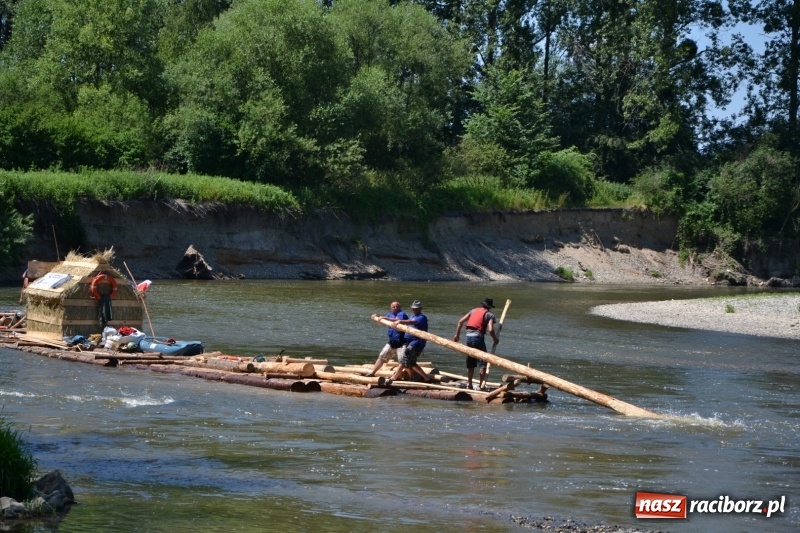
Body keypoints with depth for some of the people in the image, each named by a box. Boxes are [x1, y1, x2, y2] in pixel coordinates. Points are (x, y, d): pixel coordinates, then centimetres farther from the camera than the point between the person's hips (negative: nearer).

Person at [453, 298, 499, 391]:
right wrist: (495, 339, 4)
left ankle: (469, 384, 20)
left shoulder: (474, 310, 18)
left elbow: (460, 321, 13)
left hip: (468, 336, 6)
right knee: (483, 362, 2)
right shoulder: (490, 314, 2)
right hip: (478, 337, -6)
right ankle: (481, 384, -4)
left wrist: (457, 335, 20)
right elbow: (490, 330, -13)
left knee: (470, 362, 16)